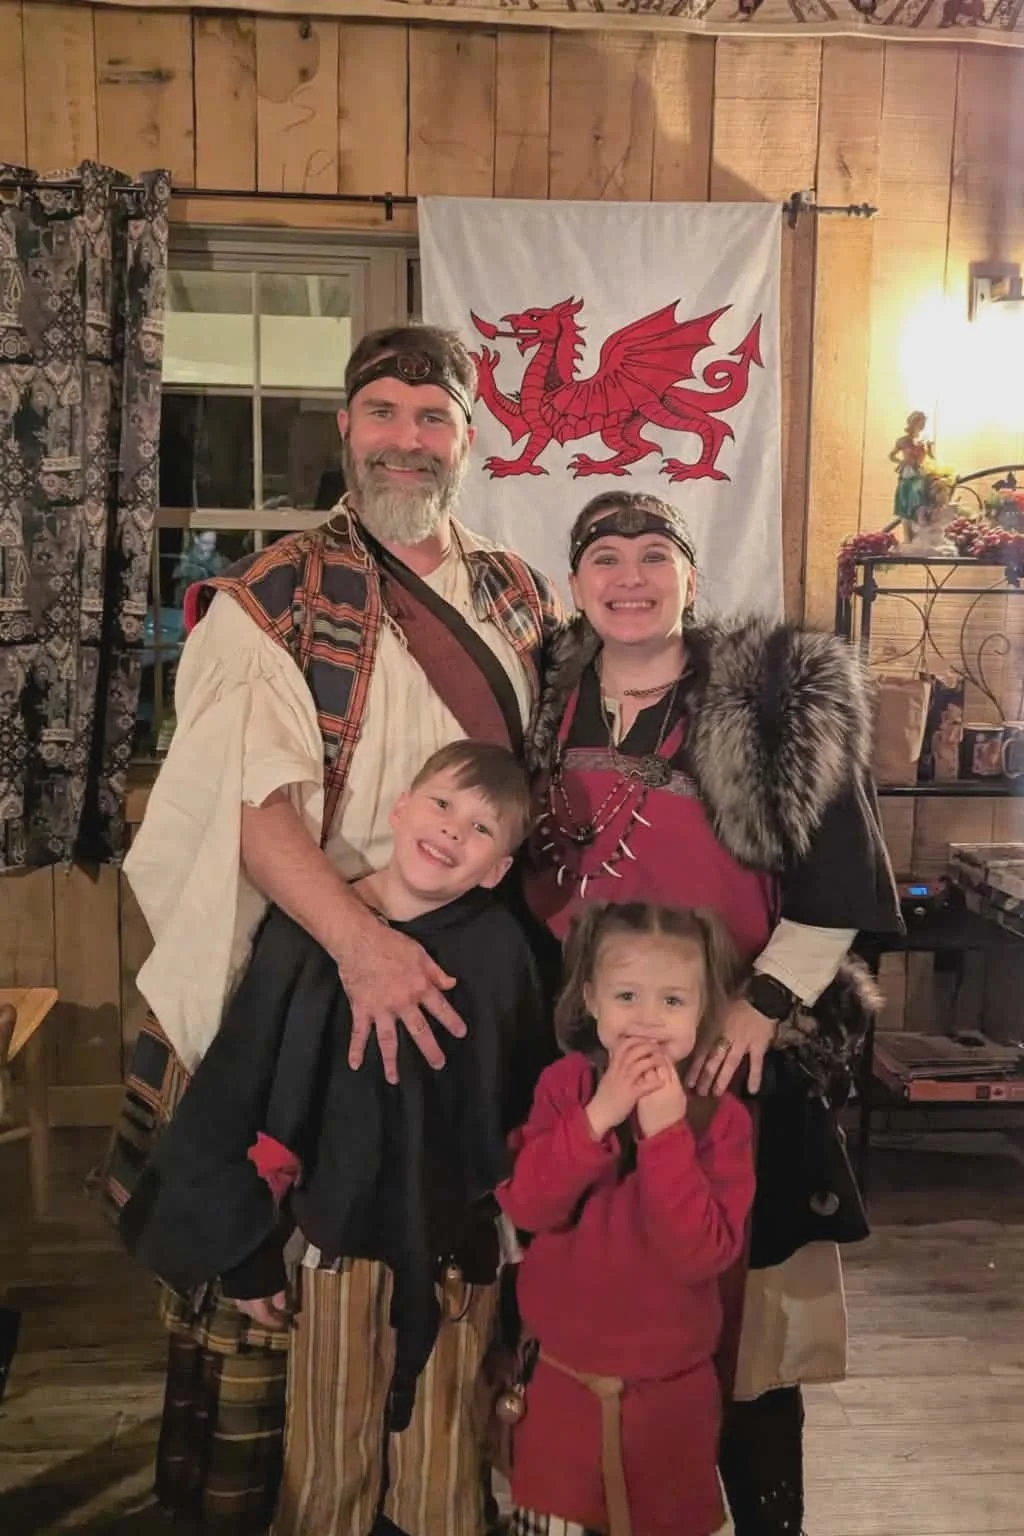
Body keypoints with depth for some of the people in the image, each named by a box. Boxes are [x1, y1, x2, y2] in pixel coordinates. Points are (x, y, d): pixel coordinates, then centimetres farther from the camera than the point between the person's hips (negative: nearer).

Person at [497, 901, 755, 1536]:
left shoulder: (720, 1116, -14)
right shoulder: (564, 1085, -9)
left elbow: (703, 1254, -23)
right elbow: (526, 1206, -19)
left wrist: (666, 1134, -31)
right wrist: (597, 1117, -29)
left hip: (671, 1387, -1)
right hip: (562, 1376, 1)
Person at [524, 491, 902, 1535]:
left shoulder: (781, 702, -6)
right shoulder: (542, 703, 6)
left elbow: (839, 889, -6)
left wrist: (765, 1002, -13)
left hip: (728, 1053, -3)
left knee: (737, 1295, 5)